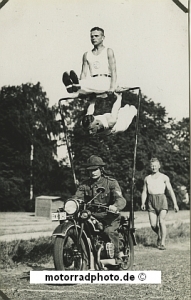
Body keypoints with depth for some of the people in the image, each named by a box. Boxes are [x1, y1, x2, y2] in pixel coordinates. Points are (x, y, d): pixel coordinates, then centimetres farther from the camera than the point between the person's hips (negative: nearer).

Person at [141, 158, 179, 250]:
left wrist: (175, 204, -1)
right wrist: (143, 203, 1)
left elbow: (170, 191, 6)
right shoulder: (147, 178, 16)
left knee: (161, 221, -16)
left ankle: (162, 243, -11)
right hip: (151, 201, 2)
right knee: (153, 224, -5)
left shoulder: (164, 177, 8)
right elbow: (144, 192, 15)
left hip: (161, 200, -2)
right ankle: (159, 236, 26)